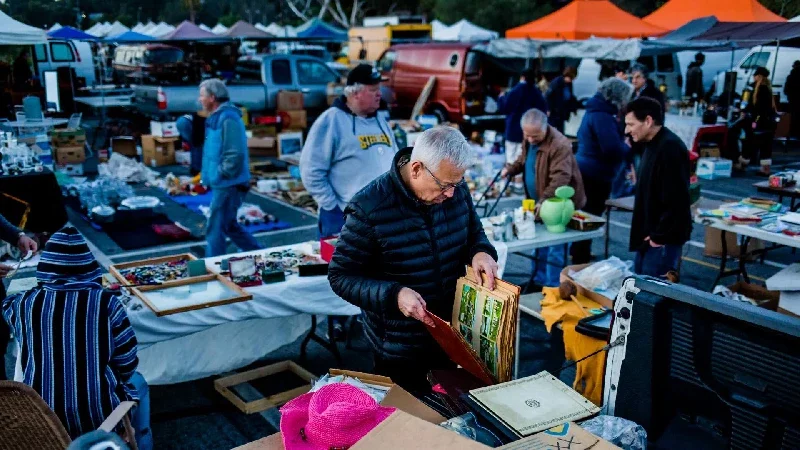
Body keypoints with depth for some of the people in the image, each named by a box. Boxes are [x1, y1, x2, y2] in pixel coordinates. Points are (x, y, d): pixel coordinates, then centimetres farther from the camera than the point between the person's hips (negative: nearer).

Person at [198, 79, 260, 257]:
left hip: (228, 184, -10)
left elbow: (235, 155, -25)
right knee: (229, 225, 19)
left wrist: (219, 174, -18)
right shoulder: (217, 117, 14)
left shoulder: (228, 119, -19)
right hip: (222, 184, 10)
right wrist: (210, 175, 14)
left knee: (215, 229, -2)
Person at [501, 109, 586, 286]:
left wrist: (544, 201, -44)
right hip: (537, 202, 9)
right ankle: (538, 281, 33)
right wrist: (511, 169, 1)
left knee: (555, 250, -2)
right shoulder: (530, 139, 1)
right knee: (539, 244, 19)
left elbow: (561, 178, -34)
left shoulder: (559, 145, -27)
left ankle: (552, 287, 10)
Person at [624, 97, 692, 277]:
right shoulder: (653, 145, 13)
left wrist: (660, 236, -19)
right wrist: (650, 234, 16)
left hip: (663, 238, -10)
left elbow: (675, 201, -25)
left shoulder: (670, 147, -20)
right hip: (650, 234, 10)